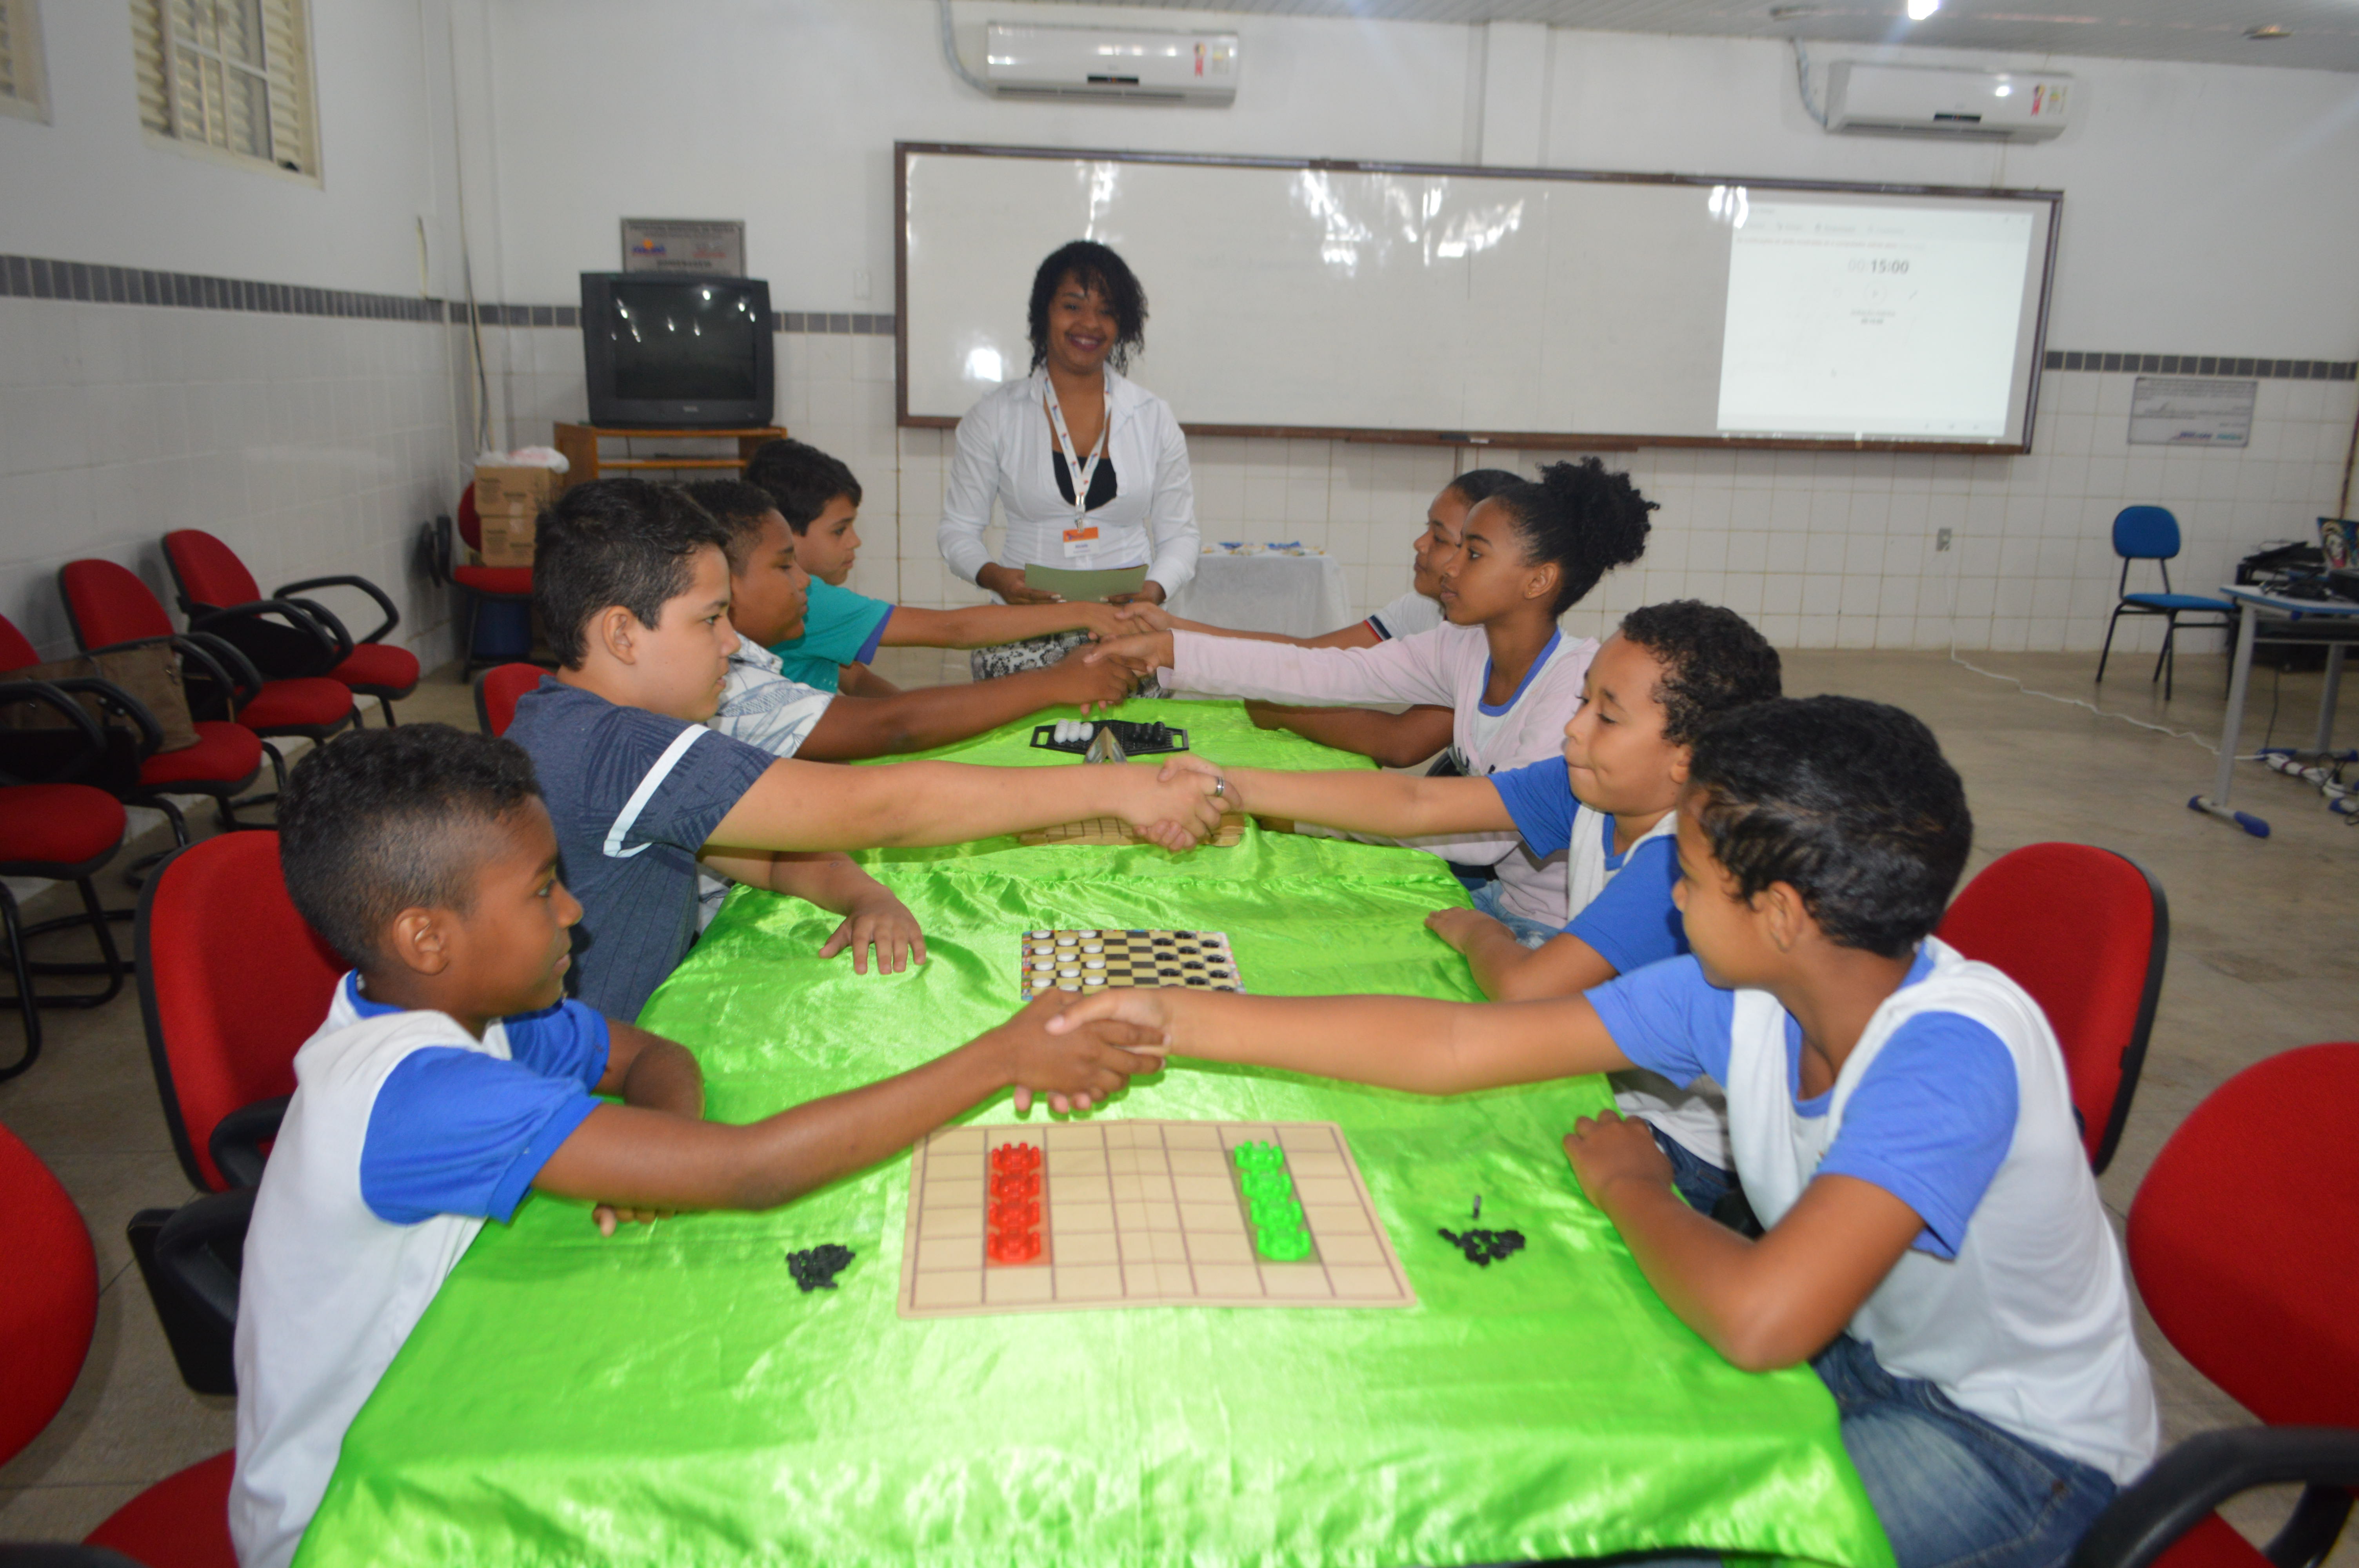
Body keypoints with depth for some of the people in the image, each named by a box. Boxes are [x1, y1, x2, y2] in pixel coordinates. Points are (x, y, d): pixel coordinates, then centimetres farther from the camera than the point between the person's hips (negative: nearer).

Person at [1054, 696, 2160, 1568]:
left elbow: (1757, 1318, -46)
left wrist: (1629, 1184, -23)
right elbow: (1456, 1044, -12)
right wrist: (1175, 1020, -14)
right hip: (1859, 1346, 6)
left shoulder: (1951, 1053, -35)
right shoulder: (1743, 994, -13)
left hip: (2021, 1446, -6)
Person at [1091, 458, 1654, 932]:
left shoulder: (1582, 681, -23)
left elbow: (1487, 833, -28)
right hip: (1498, 895, 6)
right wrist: (1166, 648, -10)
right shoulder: (1464, 649, -1)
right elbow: (1323, 671, -5)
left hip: (1560, 934, -6)